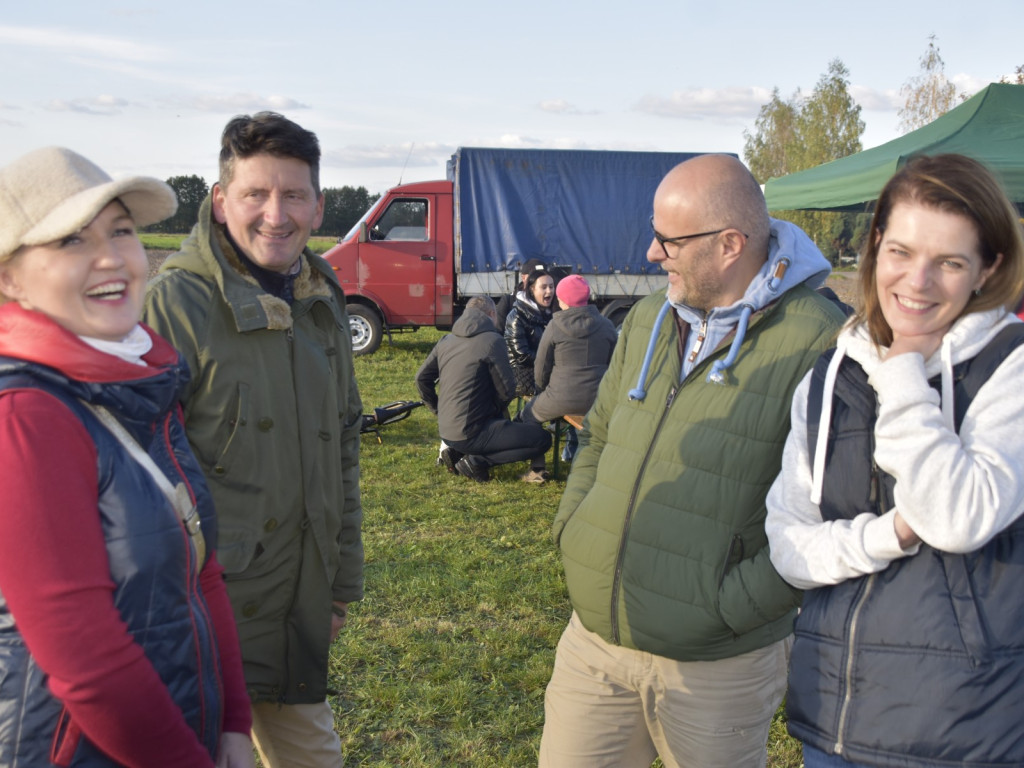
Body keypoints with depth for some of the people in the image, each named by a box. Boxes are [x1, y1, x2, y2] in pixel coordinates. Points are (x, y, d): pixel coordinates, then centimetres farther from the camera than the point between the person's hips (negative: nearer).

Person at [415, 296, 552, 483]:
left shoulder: (446, 341, 9)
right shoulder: (492, 340, -12)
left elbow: (422, 378, 15)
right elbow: (507, 390, -11)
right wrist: (496, 407, 10)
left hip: (446, 431, 8)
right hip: (469, 433, -8)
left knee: (501, 419, 34)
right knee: (542, 438, -6)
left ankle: (456, 452, 13)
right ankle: (477, 461, -8)